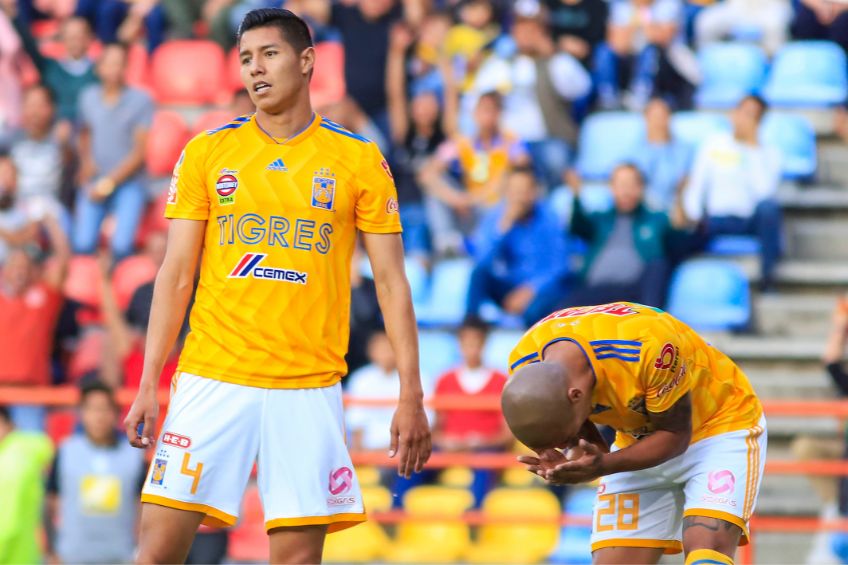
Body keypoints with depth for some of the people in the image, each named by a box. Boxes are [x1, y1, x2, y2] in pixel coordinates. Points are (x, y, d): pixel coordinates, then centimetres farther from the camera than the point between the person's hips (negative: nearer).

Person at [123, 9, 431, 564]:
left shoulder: (360, 160, 4)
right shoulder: (207, 152, 8)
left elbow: (391, 281, 4)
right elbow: (176, 274, 8)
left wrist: (411, 397, -3)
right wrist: (149, 383, 0)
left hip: (309, 387, -1)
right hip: (211, 379, 1)